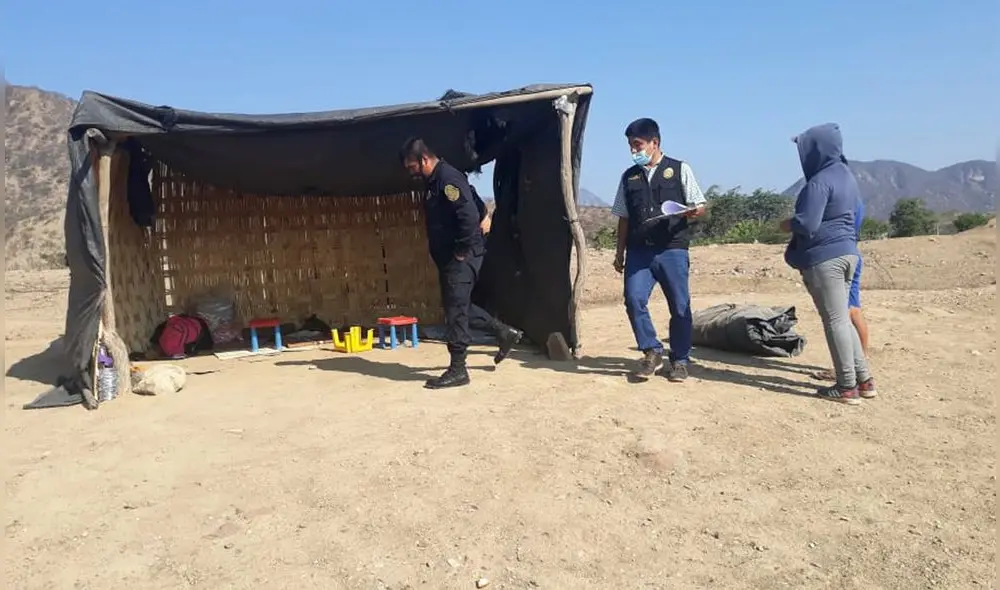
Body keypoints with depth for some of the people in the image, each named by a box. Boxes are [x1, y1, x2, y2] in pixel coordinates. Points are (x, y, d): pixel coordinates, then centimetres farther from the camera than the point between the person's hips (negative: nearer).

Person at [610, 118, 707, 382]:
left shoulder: (679, 170, 4)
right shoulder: (628, 177, 13)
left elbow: (700, 206, 5)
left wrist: (692, 212, -19)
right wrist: (620, 252, 12)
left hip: (673, 250, -2)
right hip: (639, 251, 2)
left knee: (679, 307, 2)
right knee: (634, 300, -12)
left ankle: (679, 360, 18)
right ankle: (652, 351, 7)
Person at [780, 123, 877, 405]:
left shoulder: (819, 182, -17)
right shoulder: (846, 175, 13)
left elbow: (807, 225, -23)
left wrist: (788, 224, -4)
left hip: (824, 258, -9)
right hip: (847, 253, 9)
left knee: (835, 320, -2)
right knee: (841, 318, 17)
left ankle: (847, 387, 5)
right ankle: (863, 379, 21)